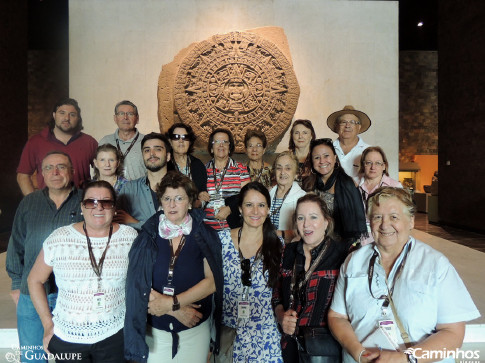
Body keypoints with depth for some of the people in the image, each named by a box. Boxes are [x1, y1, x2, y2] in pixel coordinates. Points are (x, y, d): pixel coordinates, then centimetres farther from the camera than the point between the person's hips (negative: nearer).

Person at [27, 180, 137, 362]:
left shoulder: (130, 237, -6)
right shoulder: (59, 238, -7)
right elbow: (35, 280, 4)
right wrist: (48, 324, 1)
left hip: (115, 334, 0)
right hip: (66, 337, 1)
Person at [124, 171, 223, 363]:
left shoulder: (206, 236, -6)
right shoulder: (147, 236, -5)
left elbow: (212, 282, -11)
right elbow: (138, 284, -9)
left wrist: (171, 302, -17)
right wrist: (176, 310, -17)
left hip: (195, 329, 0)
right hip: (154, 331, 0)